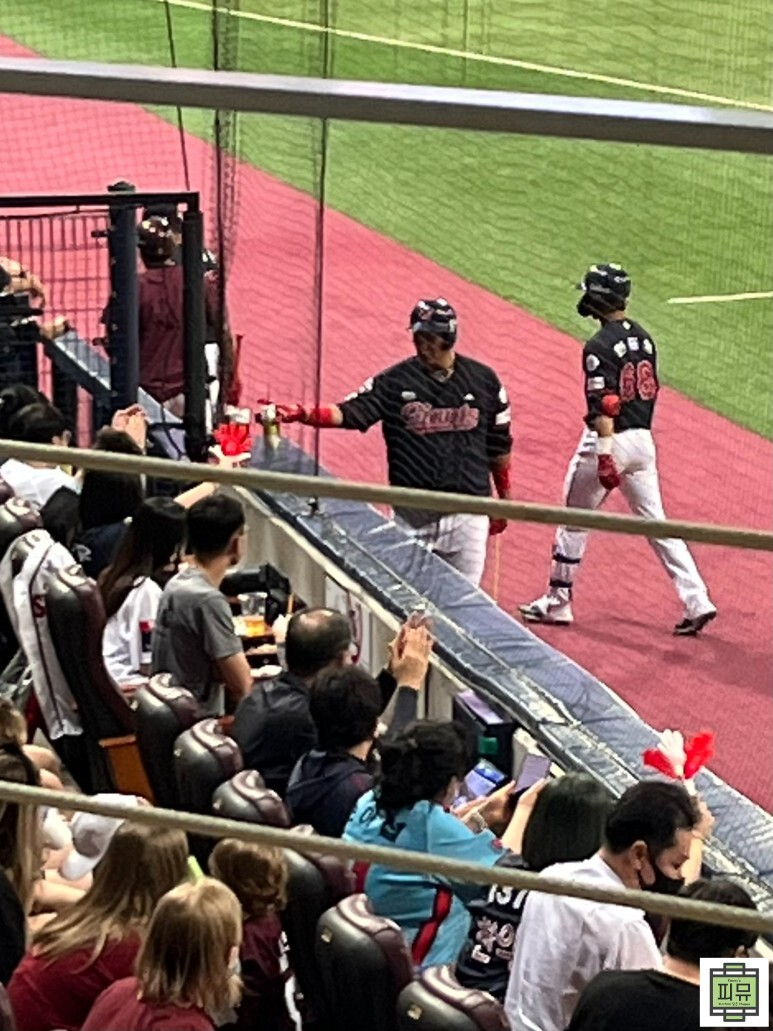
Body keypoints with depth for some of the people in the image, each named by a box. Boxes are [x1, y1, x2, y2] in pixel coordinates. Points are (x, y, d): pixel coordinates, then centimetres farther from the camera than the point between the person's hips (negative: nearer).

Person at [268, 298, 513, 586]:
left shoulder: (483, 379, 1)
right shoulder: (395, 381, -2)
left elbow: (499, 444, 9)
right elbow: (350, 412, -13)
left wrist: (504, 500, 12)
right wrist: (304, 414, -30)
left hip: (468, 512, 0)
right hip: (413, 513, 0)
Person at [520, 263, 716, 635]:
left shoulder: (599, 346, -16)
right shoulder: (644, 338, 8)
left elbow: (604, 406, -22)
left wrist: (605, 457, -25)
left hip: (610, 440, -7)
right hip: (644, 441, 7)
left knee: (574, 521, 9)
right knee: (655, 522, 10)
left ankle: (557, 603, 19)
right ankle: (697, 601, 2)